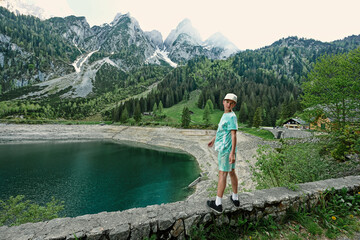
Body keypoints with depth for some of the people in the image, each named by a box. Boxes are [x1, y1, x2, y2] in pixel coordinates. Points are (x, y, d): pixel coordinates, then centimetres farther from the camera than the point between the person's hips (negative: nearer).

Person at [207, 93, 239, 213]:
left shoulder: (231, 116, -16)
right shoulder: (225, 115, 13)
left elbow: (234, 135, -22)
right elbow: (221, 129, 28)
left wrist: (232, 153, -27)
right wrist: (214, 139, 38)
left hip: (226, 149, -9)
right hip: (225, 148, 9)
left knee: (222, 174, -3)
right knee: (231, 172, 17)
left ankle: (218, 204, 7)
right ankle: (235, 198, 32)